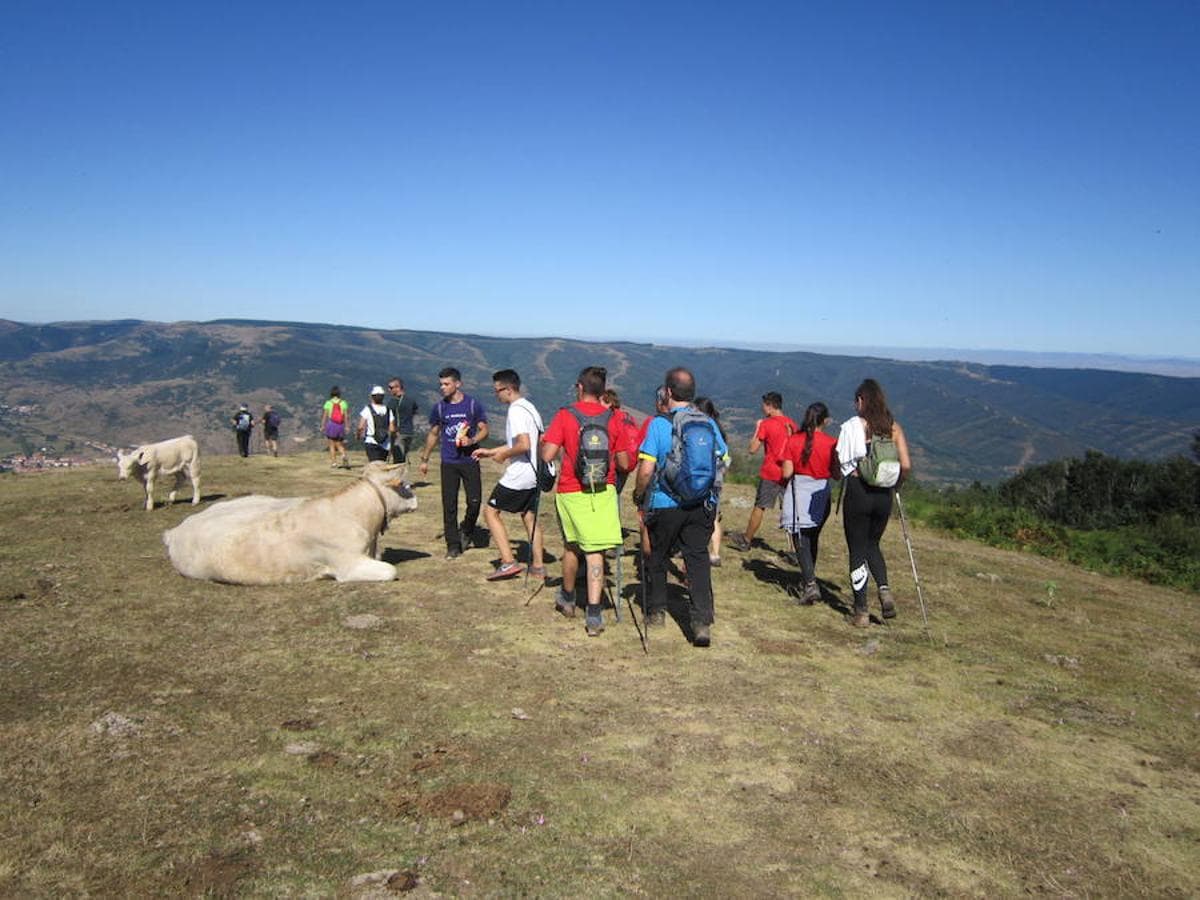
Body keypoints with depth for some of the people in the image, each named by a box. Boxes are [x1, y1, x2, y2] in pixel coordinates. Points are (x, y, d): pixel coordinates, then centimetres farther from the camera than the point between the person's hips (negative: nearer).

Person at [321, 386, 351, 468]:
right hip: (340, 426, 2)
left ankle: (334, 462, 6)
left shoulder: (328, 403, -3)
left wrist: (322, 426, 4)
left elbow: (325, 416, -3)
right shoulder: (343, 403, 0)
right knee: (339, 444, 13)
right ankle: (344, 455, -15)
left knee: (332, 445, 8)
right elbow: (346, 416, -1)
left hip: (331, 425, -2)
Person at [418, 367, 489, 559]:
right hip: (448, 463, 2)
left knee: (475, 500, -5)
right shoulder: (439, 408, 6)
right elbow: (433, 434, 17)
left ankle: (467, 532, 23)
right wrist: (425, 459, 16)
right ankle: (453, 545, 10)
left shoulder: (473, 405, -2)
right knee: (449, 505, 1)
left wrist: (471, 441, -17)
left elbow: (484, 430, 3)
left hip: (470, 461, -2)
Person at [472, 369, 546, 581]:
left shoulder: (516, 411, -16)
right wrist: (490, 452, 22)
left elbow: (524, 445, -27)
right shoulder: (529, 407, 15)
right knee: (529, 517, 15)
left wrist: (503, 455, -10)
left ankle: (509, 563, -2)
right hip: (534, 474, 9)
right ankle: (537, 567, 19)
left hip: (518, 475, -9)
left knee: (491, 511, 2)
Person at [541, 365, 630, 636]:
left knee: (572, 545, 19)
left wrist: (544, 441, 9)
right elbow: (624, 463, 2)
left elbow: (547, 456, -13)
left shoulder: (565, 415, -7)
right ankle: (594, 615, -6)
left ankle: (567, 598, 39)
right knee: (595, 551, 0)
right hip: (604, 492, 0)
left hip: (571, 492, 0)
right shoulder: (613, 419, -1)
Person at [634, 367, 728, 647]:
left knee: (658, 558, 16)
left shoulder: (659, 424, -11)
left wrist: (639, 494, 2)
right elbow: (723, 461, 7)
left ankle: (656, 611, 31)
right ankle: (702, 622, -5)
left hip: (665, 505, -2)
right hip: (702, 505, 3)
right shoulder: (709, 423, 1)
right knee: (698, 559, 4)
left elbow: (646, 469, -15)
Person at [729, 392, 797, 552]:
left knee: (759, 507, 9)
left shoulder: (766, 424, -10)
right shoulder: (792, 424, 8)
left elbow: (753, 449, -7)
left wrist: (757, 428, 2)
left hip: (770, 474, -4)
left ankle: (746, 540, 23)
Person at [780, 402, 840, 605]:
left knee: (801, 541, 0)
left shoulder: (793, 441, -7)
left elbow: (786, 473, -9)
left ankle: (810, 584, -14)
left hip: (799, 492, -2)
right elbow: (837, 475, -3)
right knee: (812, 538, 21)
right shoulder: (831, 443, -6)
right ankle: (808, 578, 32)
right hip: (821, 494, 2)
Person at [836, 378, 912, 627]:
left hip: (857, 493, -4)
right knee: (872, 544, 24)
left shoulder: (851, 426, -9)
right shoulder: (893, 427, 2)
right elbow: (906, 466, -3)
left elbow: (840, 464, -11)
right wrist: (895, 483, 15)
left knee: (857, 551, 7)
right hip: (883, 495, 4)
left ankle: (861, 612, 10)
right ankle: (884, 588, 2)